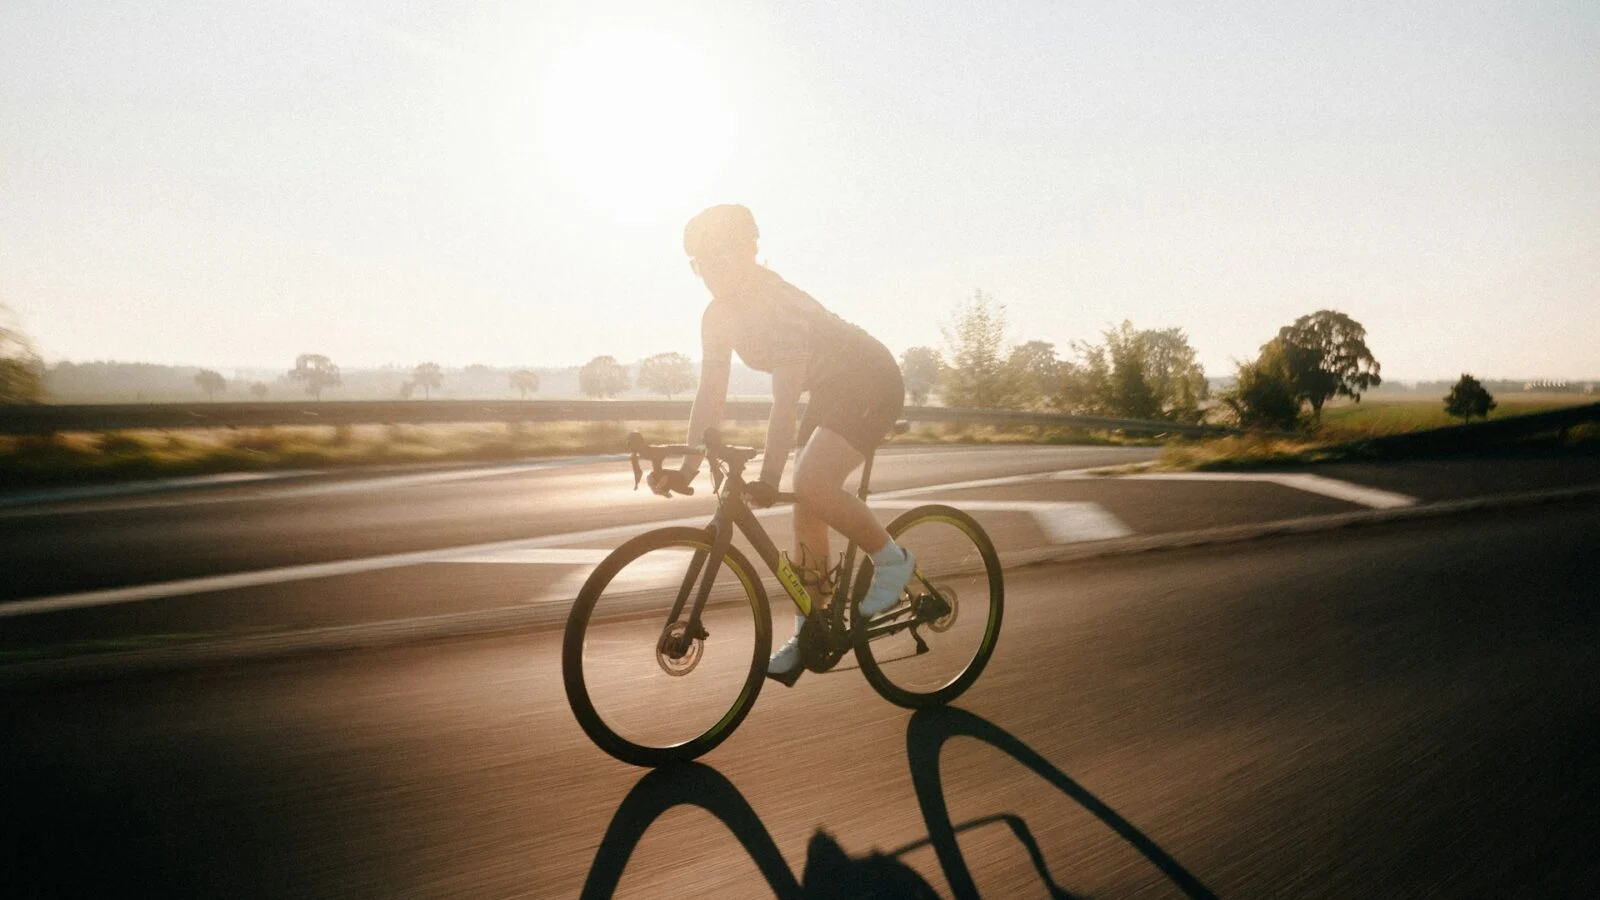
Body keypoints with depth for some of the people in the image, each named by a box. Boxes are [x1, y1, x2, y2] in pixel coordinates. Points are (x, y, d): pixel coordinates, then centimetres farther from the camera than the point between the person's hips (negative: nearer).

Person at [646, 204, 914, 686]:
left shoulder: (783, 306, -29)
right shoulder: (719, 315, -4)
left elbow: (785, 403, -34)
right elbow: (710, 395, -3)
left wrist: (768, 477, -38)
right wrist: (687, 467, -8)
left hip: (873, 385, -8)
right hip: (831, 392, 9)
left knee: (812, 483, -27)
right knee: (806, 505, 4)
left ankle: (893, 560, -4)